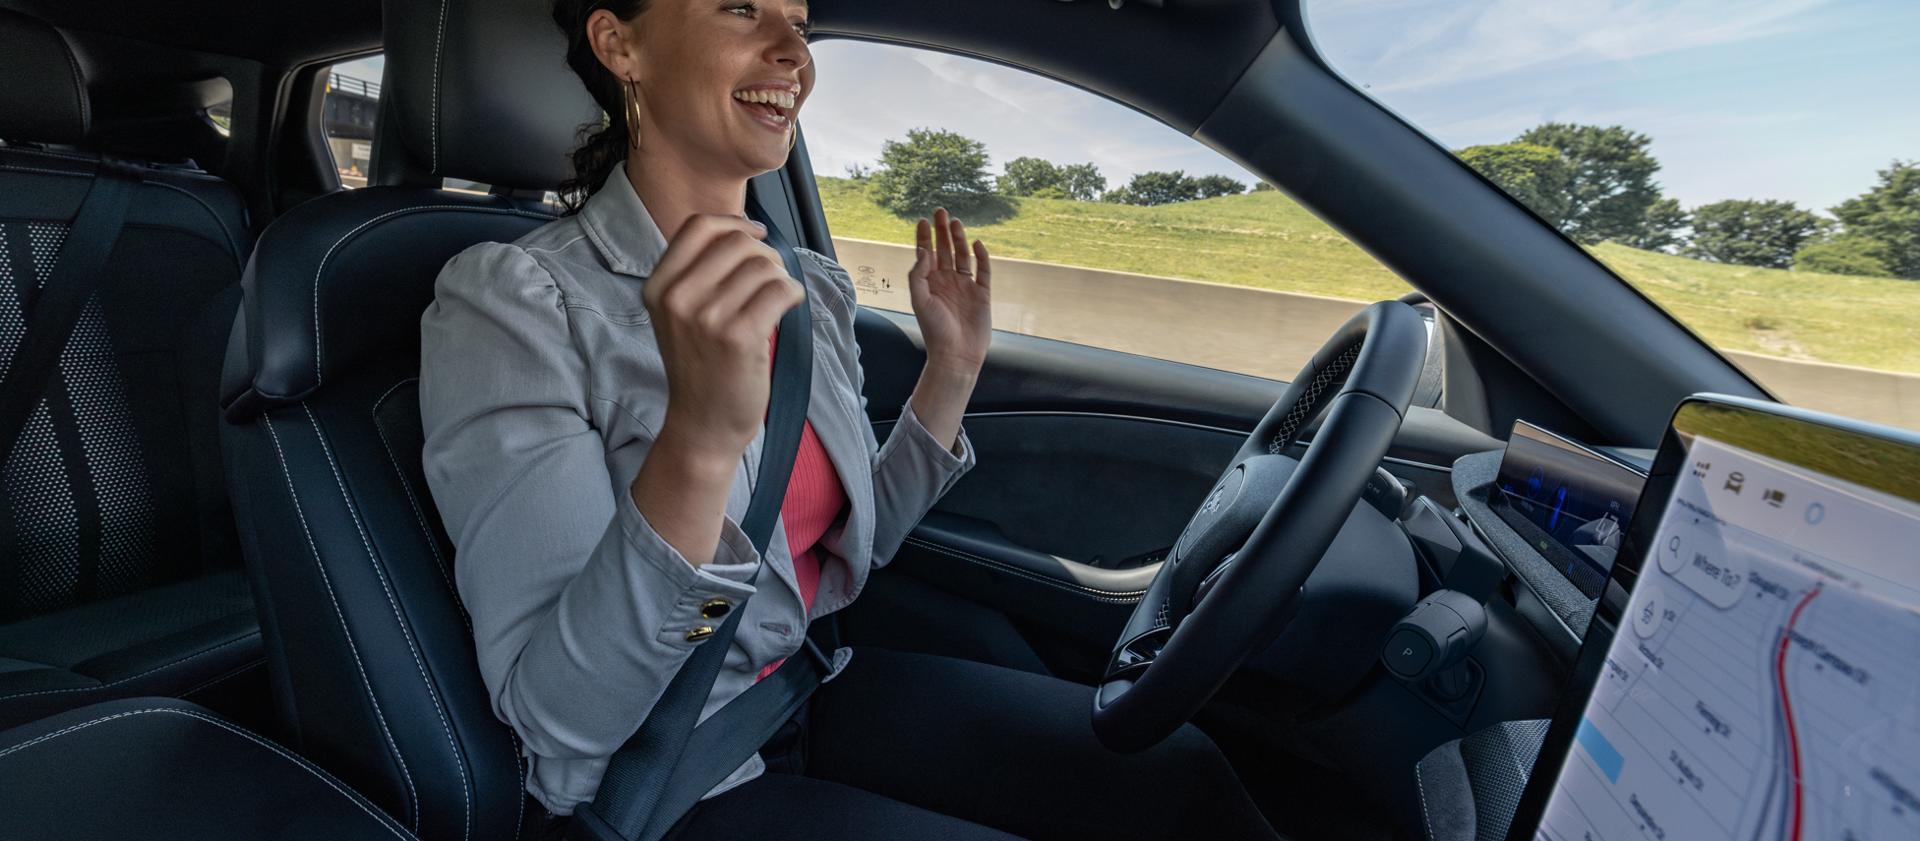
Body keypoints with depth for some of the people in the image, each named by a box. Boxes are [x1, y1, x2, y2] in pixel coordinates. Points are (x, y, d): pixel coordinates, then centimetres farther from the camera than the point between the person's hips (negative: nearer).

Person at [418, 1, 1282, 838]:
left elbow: (855, 543, 9)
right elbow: (557, 718, -24)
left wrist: (952, 369, -1)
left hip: (817, 687, 6)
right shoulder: (510, 297, -18)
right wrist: (700, 440, -39)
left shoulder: (812, 289, 1)